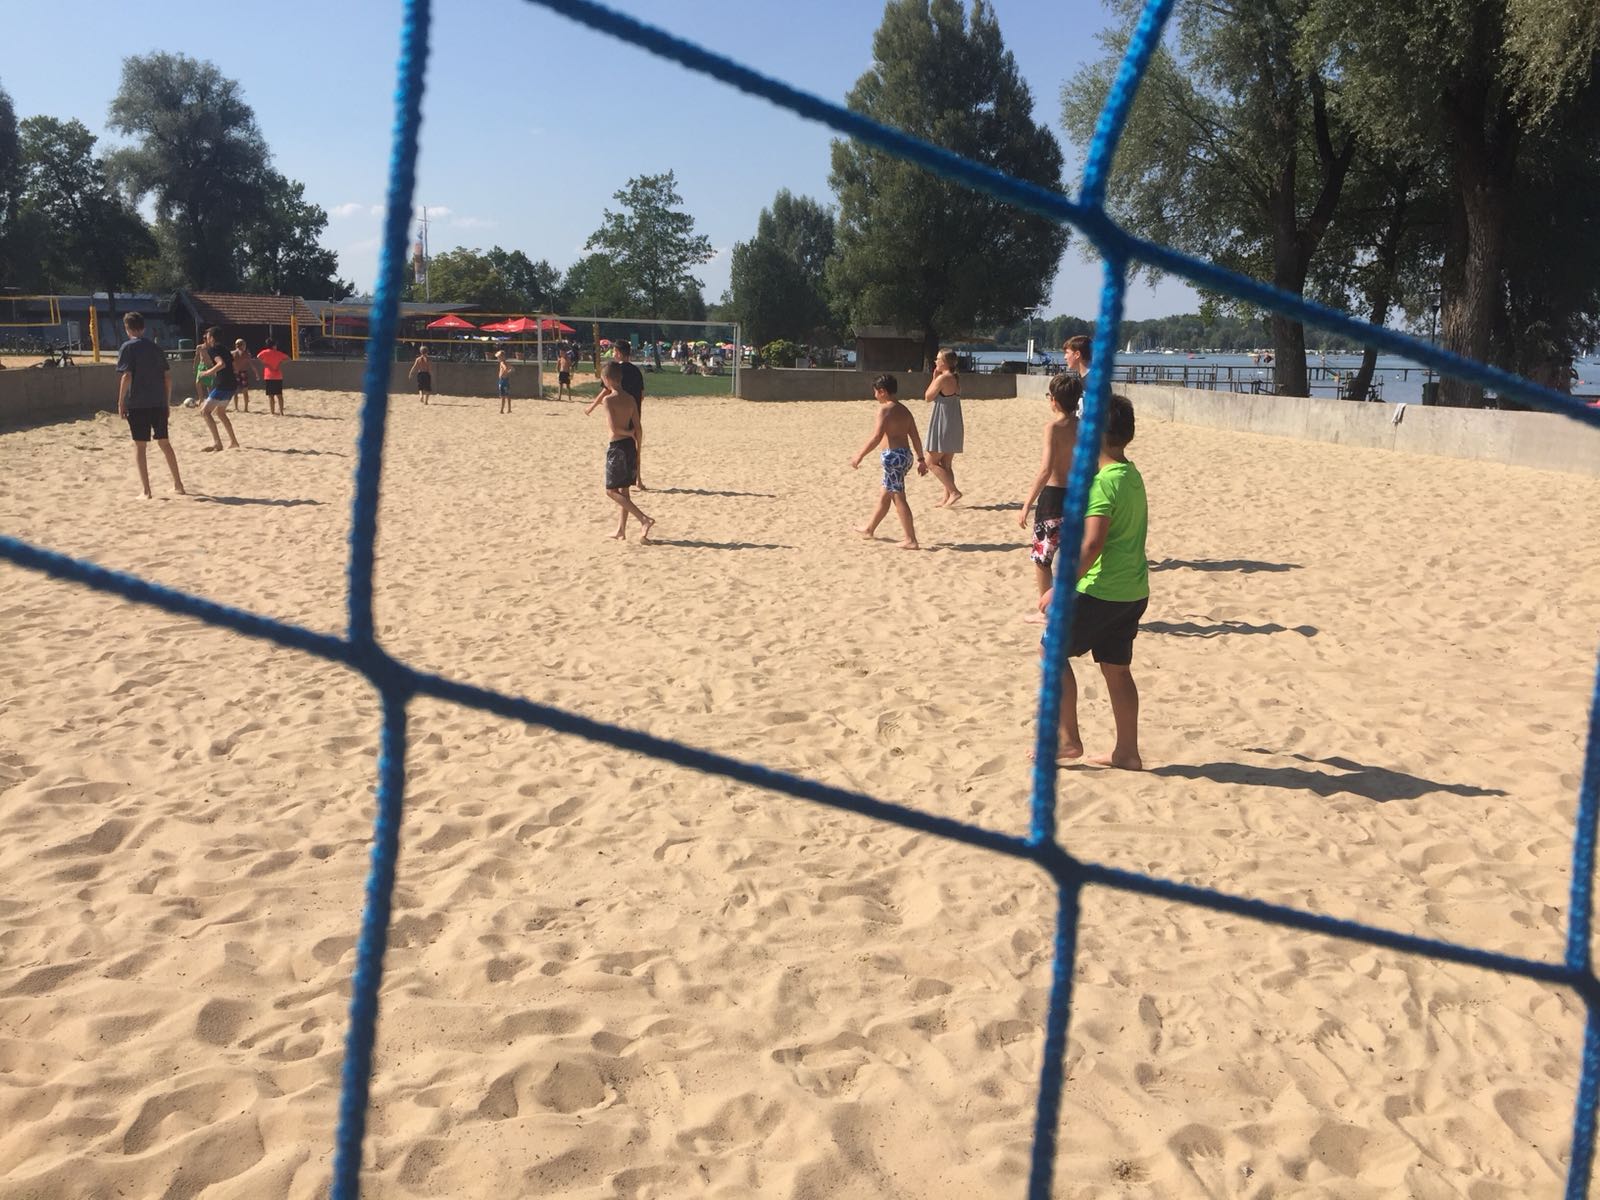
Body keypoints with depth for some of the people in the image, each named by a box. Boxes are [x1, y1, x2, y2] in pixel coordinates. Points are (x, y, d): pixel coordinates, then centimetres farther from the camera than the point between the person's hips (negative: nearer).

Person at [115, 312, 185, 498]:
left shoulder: (128, 347, -5)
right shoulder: (155, 347, 11)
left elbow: (126, 376, -14)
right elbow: (168, 376, 10)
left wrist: (120, 402, -9)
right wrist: (167, 402, 17)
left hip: (137, 404, -5)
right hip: (159, 403, 5)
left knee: (140, 445, 0)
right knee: (164, 442, 14)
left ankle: (145, 490, -2)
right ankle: (178, 485, 17)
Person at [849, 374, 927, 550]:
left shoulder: (885, 409, -11)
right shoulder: (904, 410, 14)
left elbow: (876, 437, -18)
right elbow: (915, 437, 13)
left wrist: (859, 456, -13)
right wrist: (921, 459, 17)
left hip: (893, 456, -9)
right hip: (906, 455, 9)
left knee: (898, 498, -6)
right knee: (885, 495, 22)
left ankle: (911, 541, -8)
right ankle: (869, 528, 38)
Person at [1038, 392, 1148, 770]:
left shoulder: (1103, 482, -19)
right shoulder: (1133, 477, 11)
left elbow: (1092, 543, -26)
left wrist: (1059, 588, -24)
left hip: (1101, 592, -9)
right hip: (1133, 590, 9)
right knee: (1116, 667, 14)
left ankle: (1068, 738, 8)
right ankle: (1127, 752, 18)